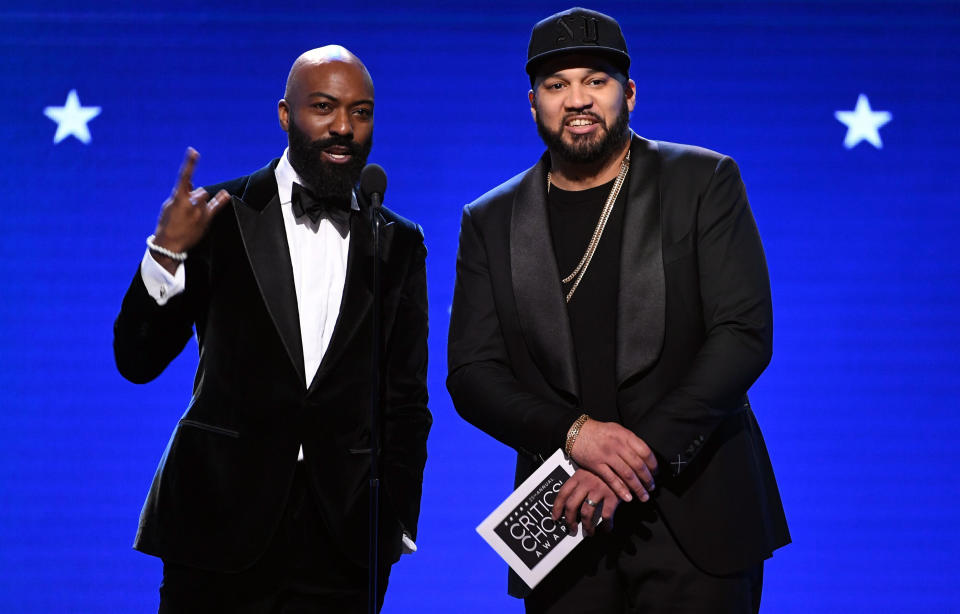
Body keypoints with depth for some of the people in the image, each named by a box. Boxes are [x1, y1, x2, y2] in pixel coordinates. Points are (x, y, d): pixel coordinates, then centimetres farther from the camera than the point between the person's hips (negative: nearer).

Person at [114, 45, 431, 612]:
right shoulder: (221, 215, 0)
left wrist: (399, 524, 6)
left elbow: (406, 400, 11)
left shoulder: (400, 244, 8)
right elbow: (137, 362, -4)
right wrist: (167, 252, -18)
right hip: (221, 529, -2)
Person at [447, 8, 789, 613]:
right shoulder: (491, 222, 8)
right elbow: (472, 374, 2)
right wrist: (574, 432, -16)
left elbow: (745, 334, -7)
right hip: (565, 520, 2)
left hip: (697, 521, -2)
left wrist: (644, 449, -17)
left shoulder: (704, 182, 1)